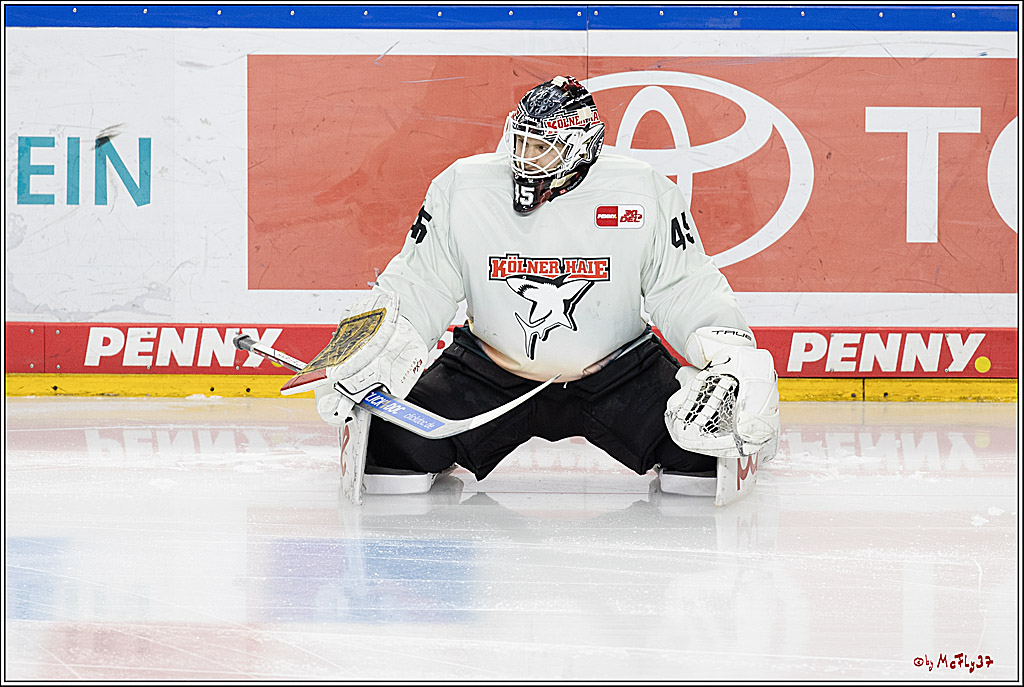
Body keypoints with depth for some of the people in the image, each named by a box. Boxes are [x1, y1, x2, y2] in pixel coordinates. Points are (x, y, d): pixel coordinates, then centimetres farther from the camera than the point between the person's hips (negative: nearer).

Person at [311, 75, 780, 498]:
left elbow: (687, 289, -7)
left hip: (615, 371, -1)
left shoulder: (644, 196, -14)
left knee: (700, 449, -21)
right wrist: (369, 350, -20)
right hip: (491, 372, 1)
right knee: (404, 443, -19)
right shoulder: (461, 189, -11)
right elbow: (418, 284, -4)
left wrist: (727, 350, -25)